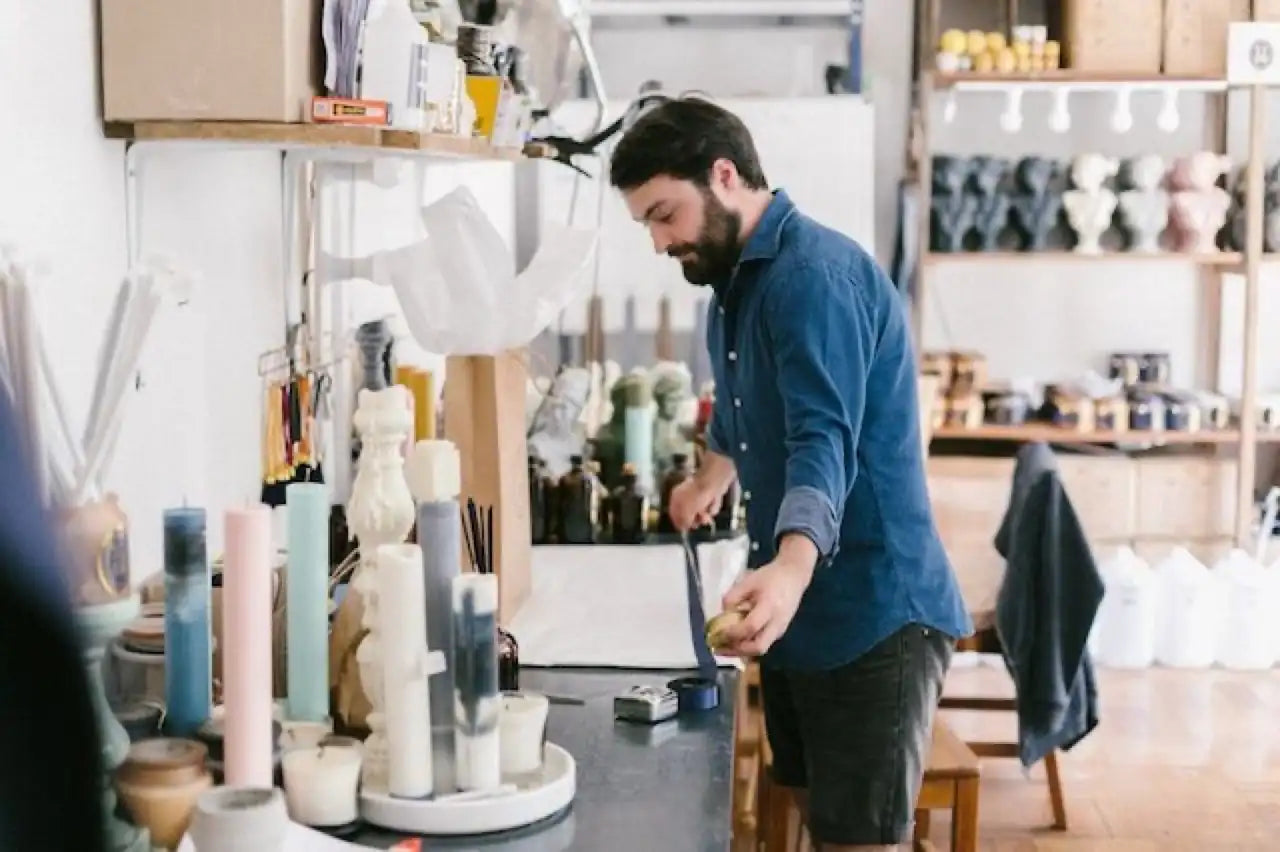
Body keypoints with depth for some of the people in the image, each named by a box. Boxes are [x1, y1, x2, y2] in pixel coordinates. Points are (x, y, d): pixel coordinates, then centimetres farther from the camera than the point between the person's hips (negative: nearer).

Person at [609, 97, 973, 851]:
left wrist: (792, 567, -46)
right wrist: (718, 469, 20)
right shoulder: (738, 276, 13)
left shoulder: (815, 275, -18)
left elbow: (824, 442, -32)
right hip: (803, 612, 10)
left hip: (873, 617, -10)